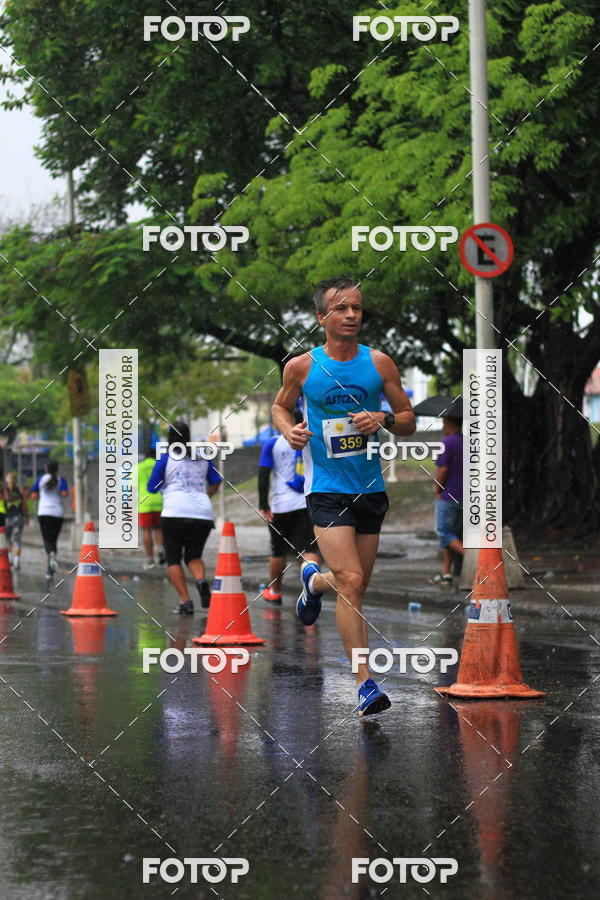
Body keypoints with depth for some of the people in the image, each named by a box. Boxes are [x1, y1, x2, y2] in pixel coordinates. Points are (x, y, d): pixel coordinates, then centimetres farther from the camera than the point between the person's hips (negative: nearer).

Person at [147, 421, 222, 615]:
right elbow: (216, 481, 22)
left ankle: (185, 601, -7)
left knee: (173, 559, 8)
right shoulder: (203, 458, 15)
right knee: (194, 556, 17)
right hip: (203, 514, 4)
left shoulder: (165, 458, 4)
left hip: (175, 513, -4)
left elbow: (152, 488, 5)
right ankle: (201, 580, -17)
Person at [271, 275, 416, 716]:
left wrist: (384, 420, -14)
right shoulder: (301, 367, -3)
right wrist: (289, 430, -6)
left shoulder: (379, 363, 1)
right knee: (351, 583, -17)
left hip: (371, 488, 4)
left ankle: (314, 580, 49)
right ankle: (366, 684, -12)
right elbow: (281, 406, 16)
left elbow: (409, 420, 7)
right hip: (326, 489, -3)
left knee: (357, 585, 14)